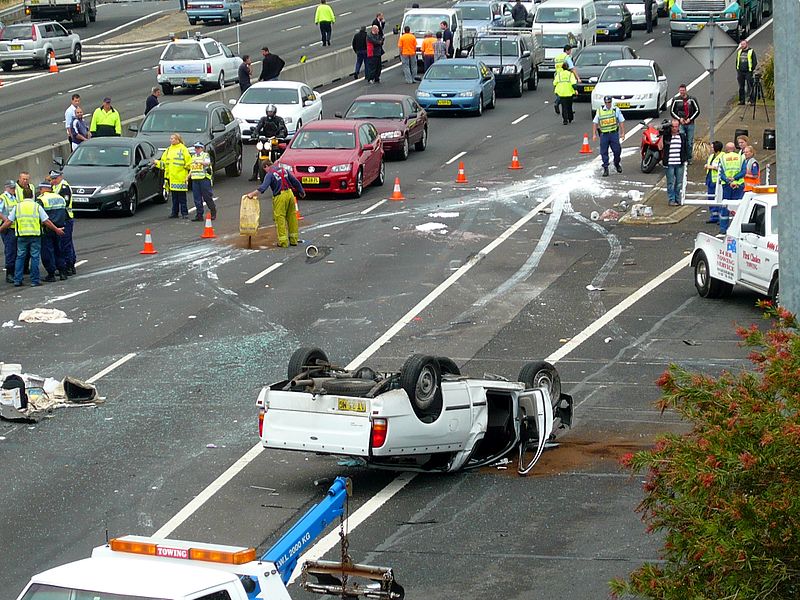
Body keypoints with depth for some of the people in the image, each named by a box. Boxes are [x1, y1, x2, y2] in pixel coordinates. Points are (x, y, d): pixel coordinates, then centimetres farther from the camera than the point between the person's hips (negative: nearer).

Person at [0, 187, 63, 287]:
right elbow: (46, 222, 0)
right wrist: (56, 230, 11)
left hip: (21, 236, 1)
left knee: (20, 257, 9)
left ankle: (17, 280, 6)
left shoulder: (17, 207, 6)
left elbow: (8, 222, 6)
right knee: (35, 257, 4)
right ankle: (34, 280, 4)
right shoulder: (37, 206, 2)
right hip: (35, 235, -1)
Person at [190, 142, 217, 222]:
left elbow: (207, 163, -18)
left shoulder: (205, 155, 1)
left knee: (207, 197, -5)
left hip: (204, 179, -6)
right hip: (195, 179, 6)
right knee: (197, 198, 3)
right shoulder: (193, 156, 22)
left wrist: (200, 162, -35)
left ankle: (213, 213, 6)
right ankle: (199, 215, 6)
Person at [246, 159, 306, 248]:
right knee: (292, 217, 13)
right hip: (289, 193, 6)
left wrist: (253, 193, -28)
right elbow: (295, 181, 19)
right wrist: (301, 191, 30)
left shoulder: (269, 174, -5)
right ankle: (293, 240, 19)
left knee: (280, 218, -1)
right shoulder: (284, 170, 15)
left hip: (280, 197, -6)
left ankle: (283, 241, -3)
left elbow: (264, 186, -20)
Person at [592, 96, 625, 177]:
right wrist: (594, 134, 2)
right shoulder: (599, 111, 6)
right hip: (603, 134, 1)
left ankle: (616, 164, 25)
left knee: (617, 150, -3)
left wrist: (622, 133, -1)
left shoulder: (616, 110, 3)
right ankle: (605, 169, 6)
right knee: (604, 152, -1)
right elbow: (595, 123, 9)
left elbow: (621, 121, 6)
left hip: (614, 133, -1)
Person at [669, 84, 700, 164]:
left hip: (690, 124, 1)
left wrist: (690, 119, -6)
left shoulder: (692, 99, 2)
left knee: (690, 142, 5)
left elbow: (697, 111, 6)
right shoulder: (676, 100, 2)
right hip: (680, 124, -1)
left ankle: (689, 158, 17)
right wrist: (679, 119, -6)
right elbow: (672, 111, 8)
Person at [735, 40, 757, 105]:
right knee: (741, 87, 7)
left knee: (750, 86, -7)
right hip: (740, 72, 5)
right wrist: (737, 70, 14)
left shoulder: (751, 51, -1)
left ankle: (752, 100, -5)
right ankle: (741, 100, 12)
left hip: (748, 72, -5)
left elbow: (755, 61, -2)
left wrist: (753, 69, -10)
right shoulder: (739, 52, 14)